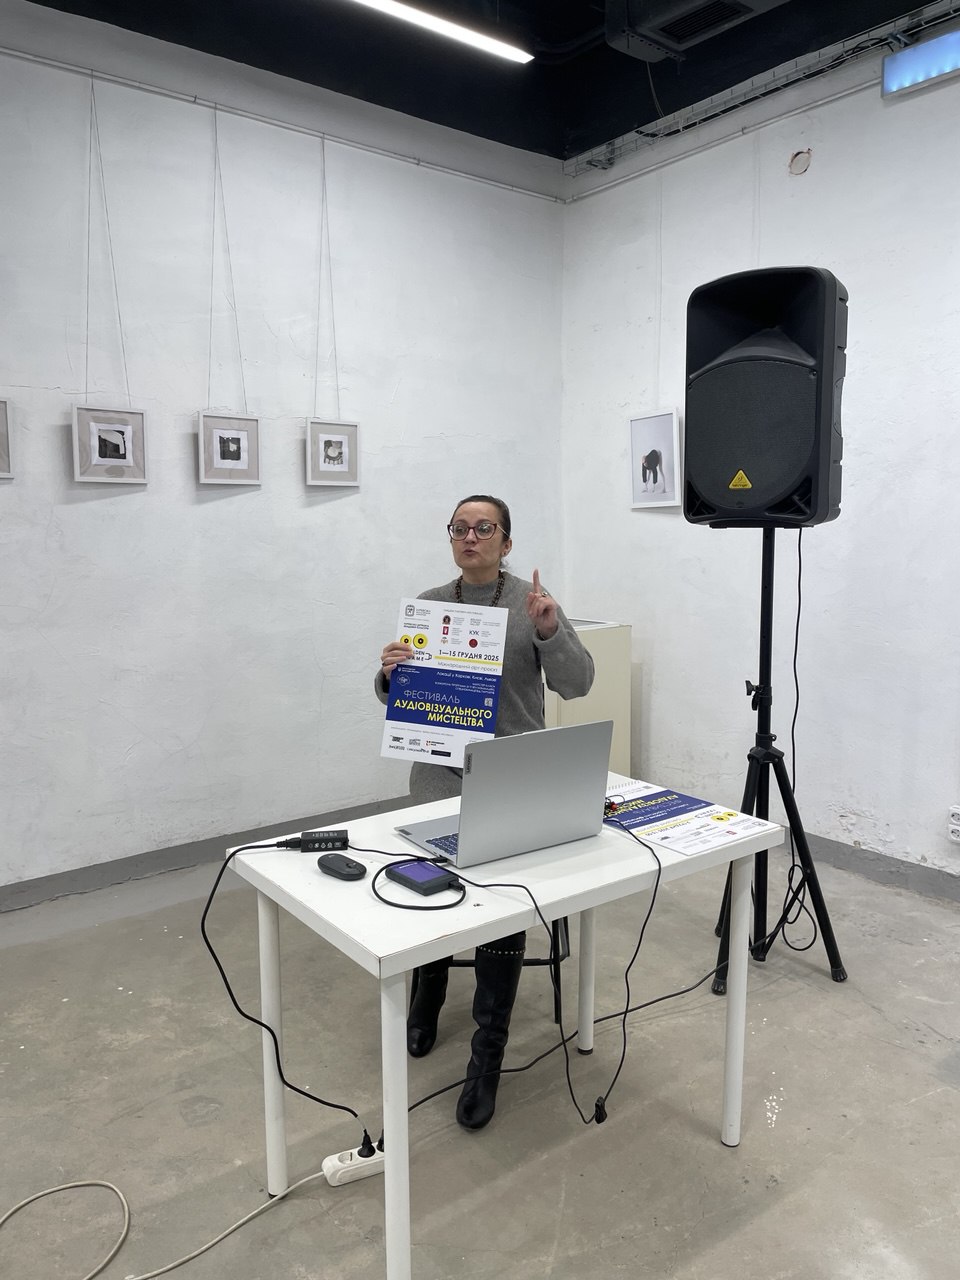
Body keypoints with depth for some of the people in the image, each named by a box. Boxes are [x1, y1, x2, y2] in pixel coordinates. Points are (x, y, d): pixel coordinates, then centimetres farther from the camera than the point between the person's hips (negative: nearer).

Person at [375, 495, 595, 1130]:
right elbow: (398, 698, 7)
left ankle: (489, 1053, 4)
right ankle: (427, 996, 34)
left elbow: (577, 683, -11)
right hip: (440, 774, 3)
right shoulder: (427, 604, 5)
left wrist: (547, 630, -27)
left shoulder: (534, 602, -3)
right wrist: (389, 673, -15)